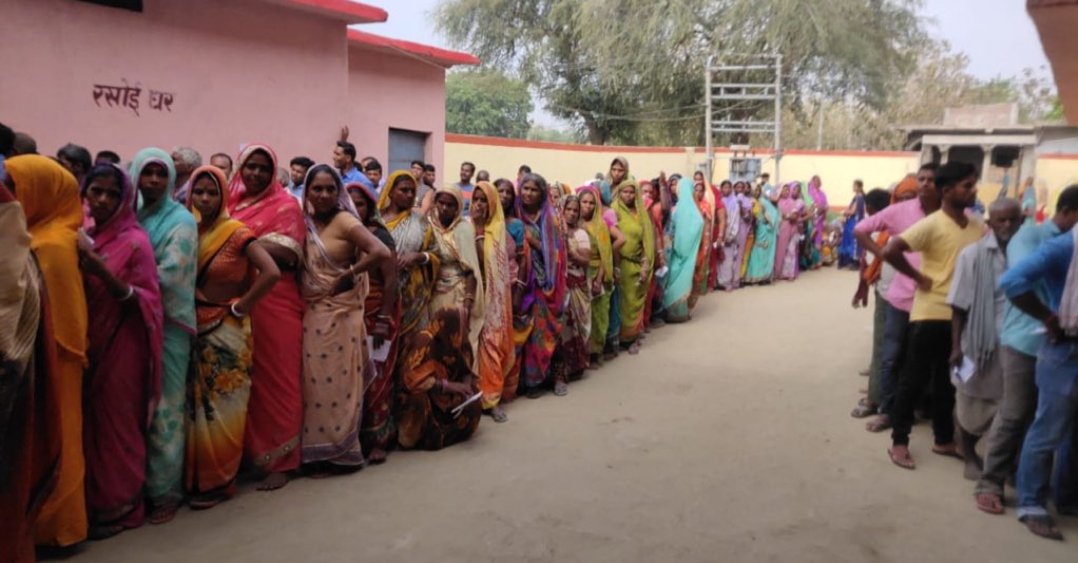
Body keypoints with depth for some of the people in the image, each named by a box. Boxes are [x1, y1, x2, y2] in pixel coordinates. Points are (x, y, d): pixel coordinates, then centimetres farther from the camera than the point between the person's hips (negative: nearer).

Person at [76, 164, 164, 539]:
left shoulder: (134, 240, -9)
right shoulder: (79, 236, 7)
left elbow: (147, 301, -13)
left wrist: (106, 275, -25)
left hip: (120, 345, -5)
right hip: (86, 343, 5)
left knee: (116, 422, 4)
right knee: (90, 421, 12)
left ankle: (120, 505, 17)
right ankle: (94, 500, 26)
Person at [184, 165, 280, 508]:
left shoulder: (237, 233, -10)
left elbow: (272, 274, -21)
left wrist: (240, 307, -14)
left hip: (227, 332, -5)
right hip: (194, 330, 5)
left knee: (221, 408, 2)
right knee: (196, 406, 9)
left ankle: (219, 481, 12)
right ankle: (196, 478, 21)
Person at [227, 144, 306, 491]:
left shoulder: (285, 204, 0)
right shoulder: (232, 202, 15)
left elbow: (288, 253, -12)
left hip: (273, 304, -5)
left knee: (274, 378, 0)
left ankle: (278, 460, 7)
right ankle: (246, 452, 20)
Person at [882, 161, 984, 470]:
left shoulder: (978, 227, 5)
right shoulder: (931, 225, -15)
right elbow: (890, 251, -23)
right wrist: (918, 277, -15)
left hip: (961, 315, 6)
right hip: (930, 314, -6)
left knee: (948, 381, 17)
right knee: (914, 379, 3)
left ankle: (944, 439, 30)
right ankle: (899, 441, 14)